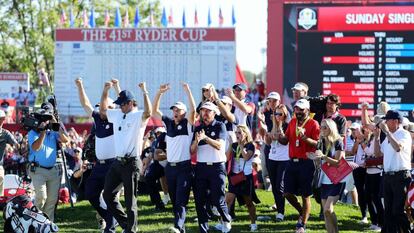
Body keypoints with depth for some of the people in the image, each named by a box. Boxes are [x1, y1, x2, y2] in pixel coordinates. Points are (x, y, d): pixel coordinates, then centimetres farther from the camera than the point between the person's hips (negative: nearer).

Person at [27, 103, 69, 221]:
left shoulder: (53, 132, 12)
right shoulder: (33, 133, 1)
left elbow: (65, 139, -5)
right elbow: (35, 147, -16)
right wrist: (43, 130, -17)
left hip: (54, 170, 4)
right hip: (38, 170, -4)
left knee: (52, 199, 2)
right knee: (41, 196, -18)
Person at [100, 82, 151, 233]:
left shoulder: (138, 116, -9)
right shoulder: (117, 114, 14)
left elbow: (148, 113, -31)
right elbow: (103, 110, 28)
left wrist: (144, 92, -31)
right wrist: (105, 91, 18)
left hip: (131, 163, -8)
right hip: (117, 162, 8)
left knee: (130, 200, -3)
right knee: (108, 194, 10)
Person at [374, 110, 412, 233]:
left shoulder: (404, 134, -9)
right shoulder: (388, 136, 16)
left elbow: (398, 147, -28)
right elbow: (378, 153, 20)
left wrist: (387, 131, -23)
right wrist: (376, 136, 9)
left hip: (401, 176, -8)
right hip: (388, 176, 8)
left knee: (398, 210, -8)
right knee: (388, 210, 13)